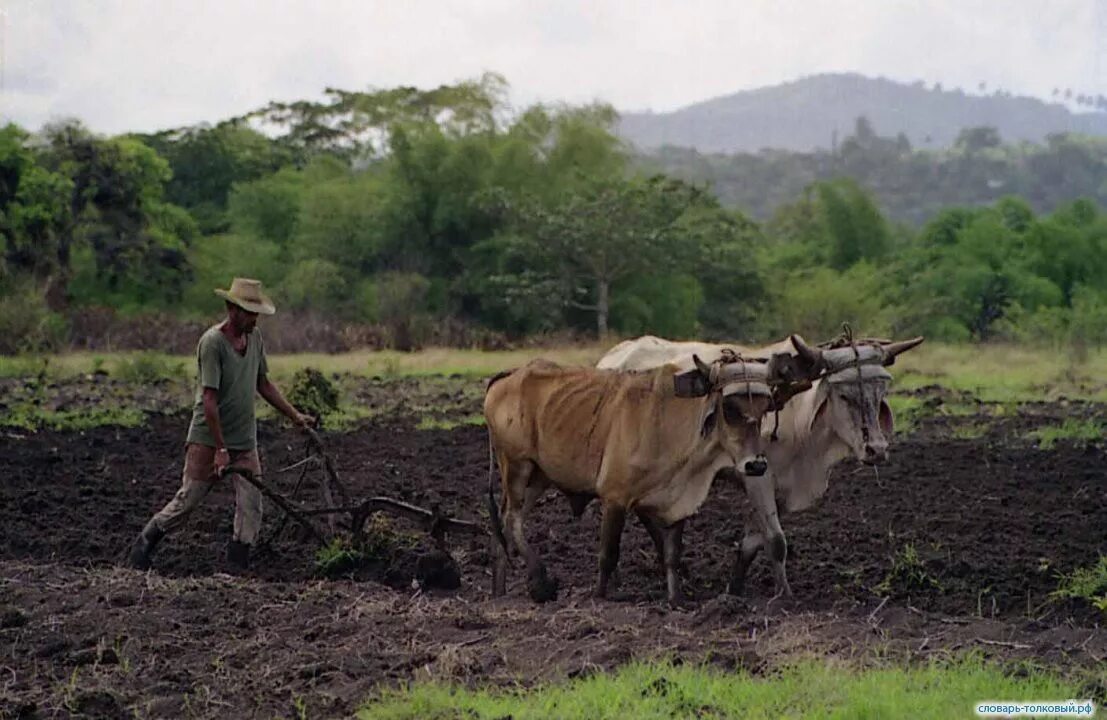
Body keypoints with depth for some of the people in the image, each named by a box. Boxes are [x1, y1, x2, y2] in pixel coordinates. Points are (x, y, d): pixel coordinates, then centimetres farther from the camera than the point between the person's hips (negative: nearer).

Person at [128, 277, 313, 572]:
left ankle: (238, 565, 0)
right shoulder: (213, 342, -18)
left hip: (245, 441, 6)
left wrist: (295, 415, 11)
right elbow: (209, 399, -20)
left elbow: (263, 384, 17)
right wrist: (220, 449, -22)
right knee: (187, 500, 0)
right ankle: (143, 544, 19)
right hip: (208, 439, -6)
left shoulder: (254, 338, 4)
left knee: (251, 504, -4)